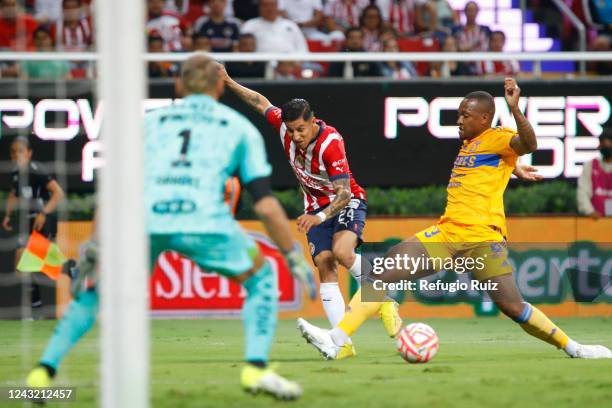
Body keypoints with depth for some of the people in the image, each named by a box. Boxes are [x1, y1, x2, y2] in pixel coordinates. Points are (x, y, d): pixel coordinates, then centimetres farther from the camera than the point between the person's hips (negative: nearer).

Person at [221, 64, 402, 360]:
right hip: (316, 208, 5)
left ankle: (384, 303, -11)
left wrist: (321, 217, -48)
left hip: (347, 203, -5)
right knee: (325, 266, -12)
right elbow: (261, 102, 8)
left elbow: (344, 192, -34)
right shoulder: (284, 124, -13)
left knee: (342, 251, -33)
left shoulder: (330, 143, -30)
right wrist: (228, 83, 4)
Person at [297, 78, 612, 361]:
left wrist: (514, 109, -37)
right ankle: (336, 341, -14)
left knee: (512, 307, -13)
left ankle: (574, 348, 8)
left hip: (482, 237, -7)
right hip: (447, 233, 7)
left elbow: (528, 144, -25)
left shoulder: (497, 139, -3)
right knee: (381, 273, -8)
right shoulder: (467, 144, 22)